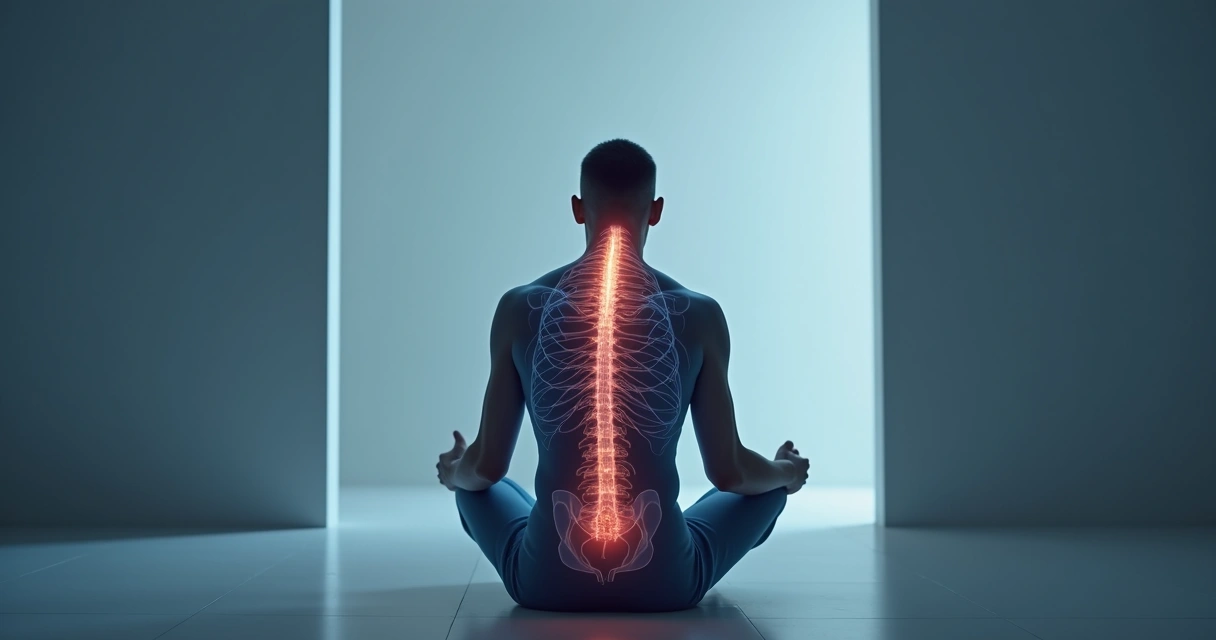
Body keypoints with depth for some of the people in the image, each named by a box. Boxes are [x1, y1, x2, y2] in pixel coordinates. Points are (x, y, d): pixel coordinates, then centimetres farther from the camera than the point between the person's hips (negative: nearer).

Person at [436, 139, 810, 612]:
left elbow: (487, 466, 4)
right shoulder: (700, 315, -3)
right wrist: (785, 473, 27)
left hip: (546, 584, 1)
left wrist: (454, 472, 29)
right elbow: (729, 471, 3)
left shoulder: (519, 310, -2)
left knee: (473, 488, 33)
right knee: (770, 488, 29)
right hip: (666, 584, 0)